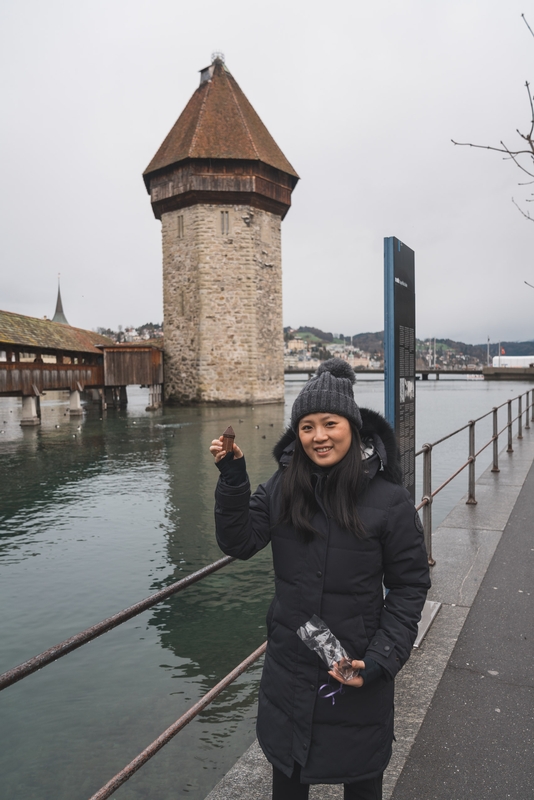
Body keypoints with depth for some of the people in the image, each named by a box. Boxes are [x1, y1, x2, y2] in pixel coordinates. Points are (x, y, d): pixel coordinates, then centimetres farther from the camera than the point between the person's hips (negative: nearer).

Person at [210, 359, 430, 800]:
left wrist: (381, 660, -16)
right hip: (289, 666, 3)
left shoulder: (389, 498, -15)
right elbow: (238, 543, -10)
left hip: (355, 668, -2)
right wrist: (232, 478, -23)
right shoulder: (282, 486, -6)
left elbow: (409, 586, -9)